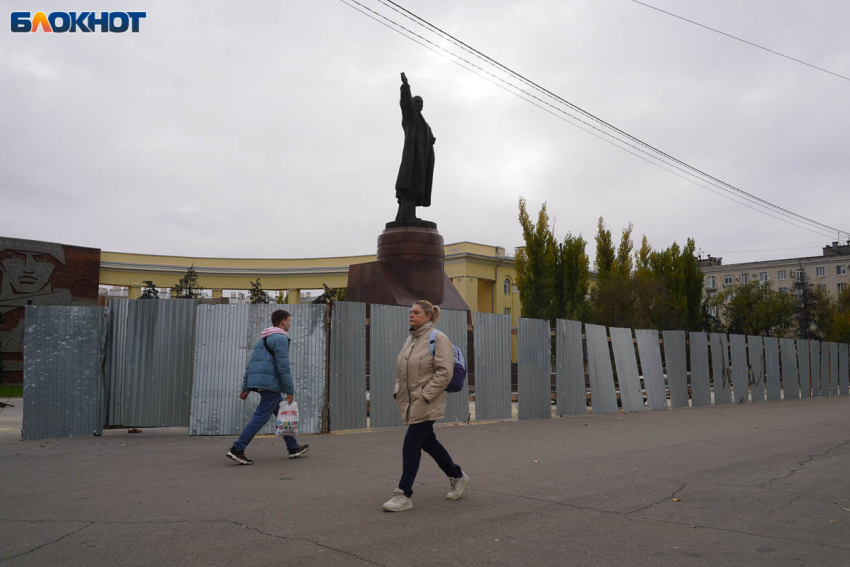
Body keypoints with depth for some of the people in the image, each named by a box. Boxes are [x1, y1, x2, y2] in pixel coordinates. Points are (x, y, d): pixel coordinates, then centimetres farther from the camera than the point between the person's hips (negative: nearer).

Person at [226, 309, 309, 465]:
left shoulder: (262, 339, 21)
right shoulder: (280, 338, -9)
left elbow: (251, 364, 18)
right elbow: (283, 366, -16)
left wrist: (245, 387, 17)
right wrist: (290, 391, -13)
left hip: (257, 382, 10)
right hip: (270, 383, -10)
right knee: (260, 418, -9)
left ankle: (293, 448, 21)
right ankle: (237, 449, -12)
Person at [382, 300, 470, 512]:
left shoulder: (438, 339, -11)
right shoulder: (410, 340, 14)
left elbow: (444, 372, -18)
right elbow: (400, 370, 22)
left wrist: (424, 395, -21)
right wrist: (398, 391, 7)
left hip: (426, 405, -9)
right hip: (410, 403, 9)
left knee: (411, 445, -8)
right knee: (428, 442, 17)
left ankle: (404, 495, 1)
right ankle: (457, 476, 35)